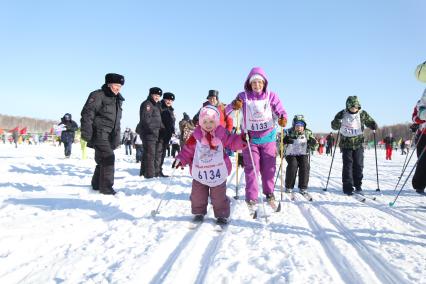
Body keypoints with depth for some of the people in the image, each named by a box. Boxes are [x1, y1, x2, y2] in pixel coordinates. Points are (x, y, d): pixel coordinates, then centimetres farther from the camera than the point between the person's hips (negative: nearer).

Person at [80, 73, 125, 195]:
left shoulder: (118, 100, 16)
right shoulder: (98, 95, -9)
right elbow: (87, 114, -14)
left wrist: (117, 139, 21)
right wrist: (86, 133, -20)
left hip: (109, 135, 8)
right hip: (99, 133, -8)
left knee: (102, 160, 13)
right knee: (108, 157, -15)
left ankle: (96, 185, 27)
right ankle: (106, 187, -8)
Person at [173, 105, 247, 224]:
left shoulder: (221, 134, -5)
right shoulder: (196, 136, -4)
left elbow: (232, 142, 2)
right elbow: (188, 150, 2)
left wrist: (241, 139, -14)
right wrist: (181, 159, -7)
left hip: (218, 172, -1)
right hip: (200, 172, 1)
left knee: (219, 196, 8)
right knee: (198, 195, 11)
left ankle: (222, 215, 23)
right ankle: (199, 212, 32)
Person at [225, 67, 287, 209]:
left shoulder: (271, 96, -4)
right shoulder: (243, 96, -6)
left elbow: (280, 111, -7)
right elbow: (227, 110, -12)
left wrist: (283, 118, -31)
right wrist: (233, 106, -36)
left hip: (268, 137, 1)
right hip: (250, 138, -1)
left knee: (269, 167, 9)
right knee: (251, 168, -2)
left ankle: (269, 192, 30)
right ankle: (251, 198, 8)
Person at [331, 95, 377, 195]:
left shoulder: (362, 114, -1)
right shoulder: (342, 114, -5)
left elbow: (370, 122, 10)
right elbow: (334, 126, -2)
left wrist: (374, 126, -14)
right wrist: (337, 122, -25)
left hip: (358, 143, 2)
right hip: (346, 144, -2)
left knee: (358, 165, 6)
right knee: (347, 165, -3)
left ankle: (358, 184, 21)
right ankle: (347, 187, 2)